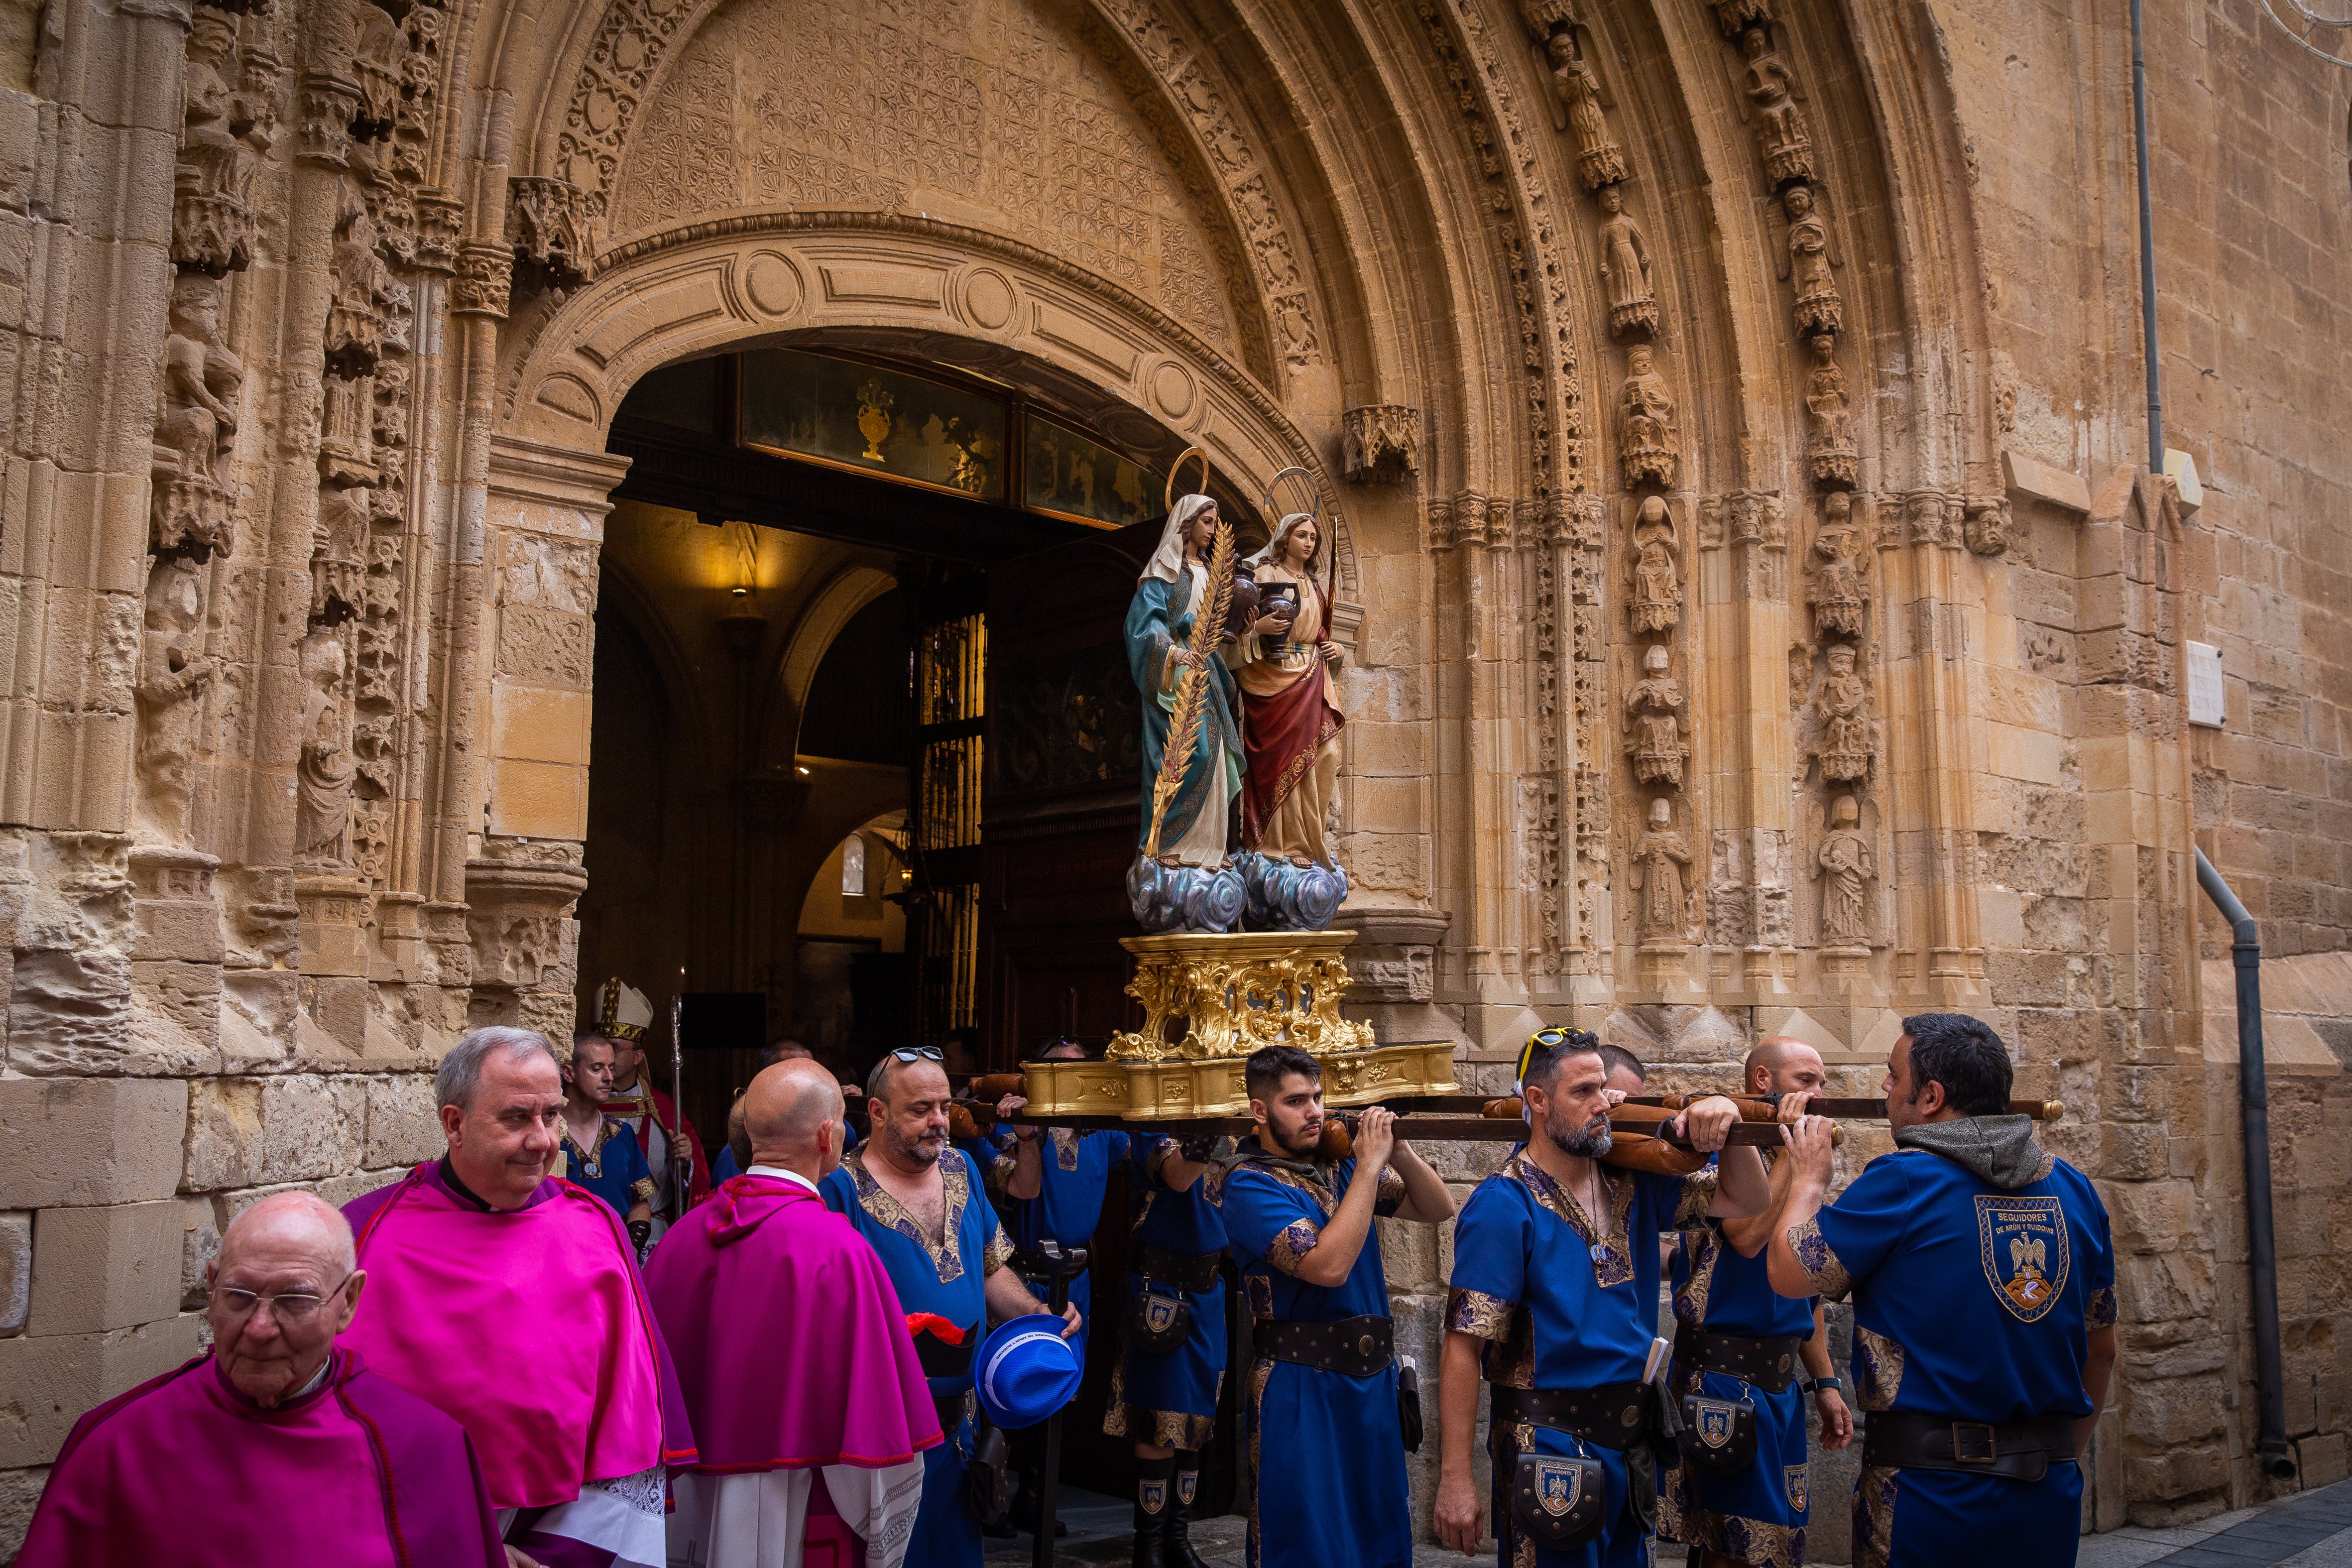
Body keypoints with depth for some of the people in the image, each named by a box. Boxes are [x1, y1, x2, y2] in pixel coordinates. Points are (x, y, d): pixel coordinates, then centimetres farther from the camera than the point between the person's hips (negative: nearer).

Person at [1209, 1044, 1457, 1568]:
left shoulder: (1338, 1166, 7)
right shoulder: (1248, 1184, -13)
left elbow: (1438, 1210, 10)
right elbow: (1329, 1265, -26)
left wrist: (1399, 1153, -8)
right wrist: (1370, 1164, -21)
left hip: (1372, 1380, 7)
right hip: (1302, 1390, -7)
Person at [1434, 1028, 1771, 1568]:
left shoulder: (1631, 1184, 4)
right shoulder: (1504, 1205, -15)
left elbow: (1746, 1201, 8)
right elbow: (1463, 1347, -18)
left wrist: (1727, 1122, -12)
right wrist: (1455, 1479, -21)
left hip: (1633, 1443, 7)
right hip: (1552, 1451, -6)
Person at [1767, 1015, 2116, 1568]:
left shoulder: (1903, 1181, -14)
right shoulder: (2073, 1188, 5)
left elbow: (1789, 1273, -8)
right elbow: (2102, 1350, 13)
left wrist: (1808, 1179, 8)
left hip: (1933, 1495, -5)